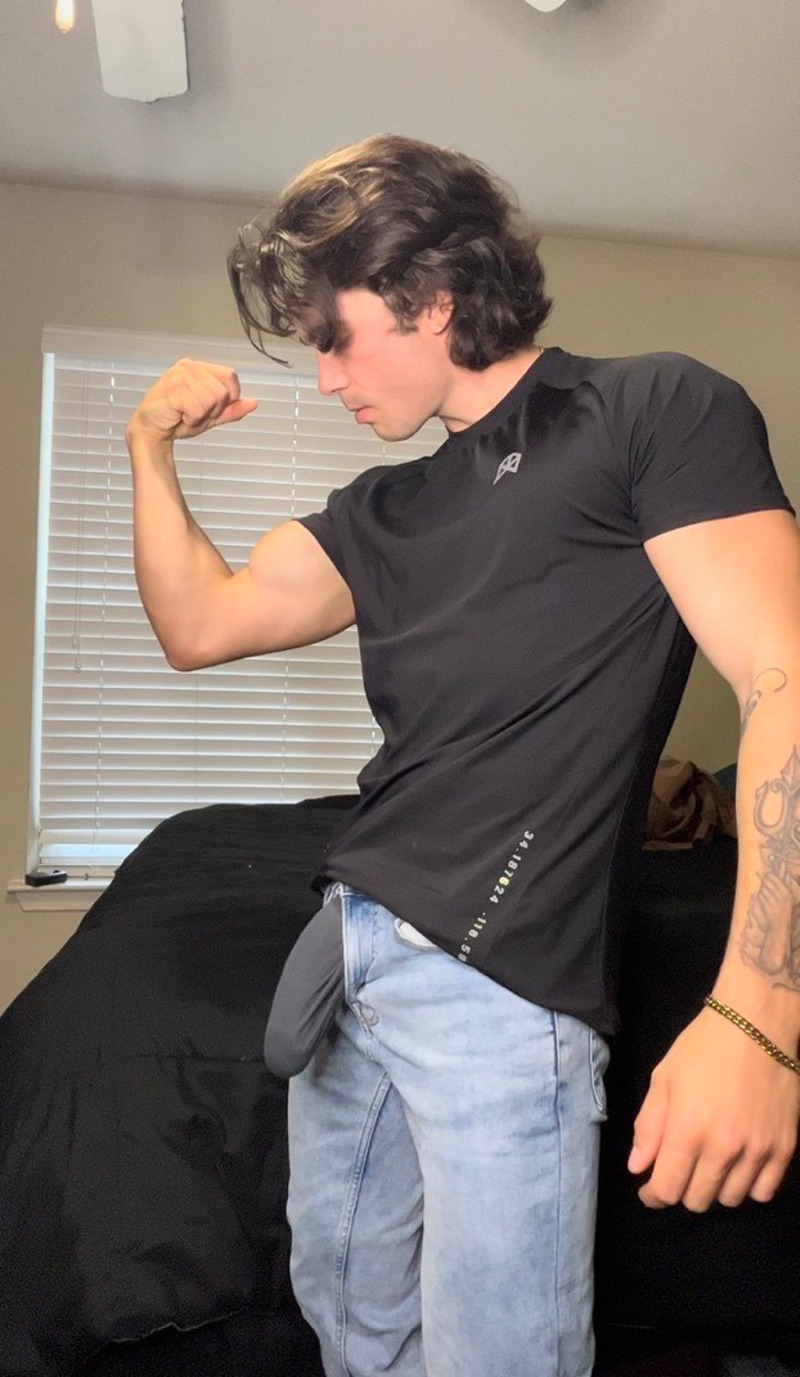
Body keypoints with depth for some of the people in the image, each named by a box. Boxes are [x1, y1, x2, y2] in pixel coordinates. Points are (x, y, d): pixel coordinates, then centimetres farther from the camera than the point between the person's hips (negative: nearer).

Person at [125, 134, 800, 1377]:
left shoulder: (654, 413, -4)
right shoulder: (388, 510, 18)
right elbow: (201, 624, 20)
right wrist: (151, 444, 15)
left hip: (503, 977, -7)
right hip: (345, 950, 7)